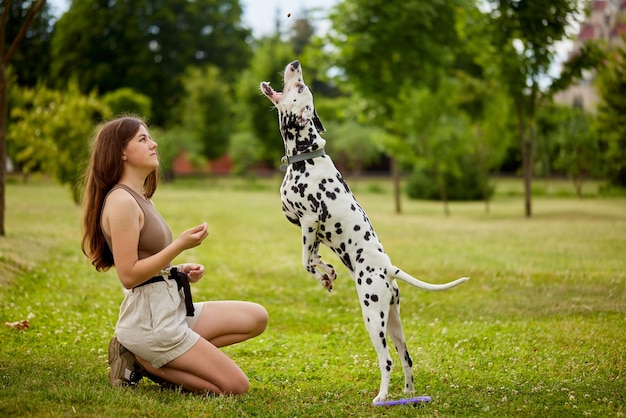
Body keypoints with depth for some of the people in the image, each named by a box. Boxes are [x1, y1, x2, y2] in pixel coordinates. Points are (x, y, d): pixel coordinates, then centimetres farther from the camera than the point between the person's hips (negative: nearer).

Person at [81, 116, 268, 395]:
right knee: (235, 386, -8)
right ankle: (142, 361, -1)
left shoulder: (139, 199, 15)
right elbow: (128, 275, -21)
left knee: (257, 318, 7)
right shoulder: (121, 201, -16)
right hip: (149, 318, -9)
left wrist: (180, 271, 6)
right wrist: (180, 245, -21)